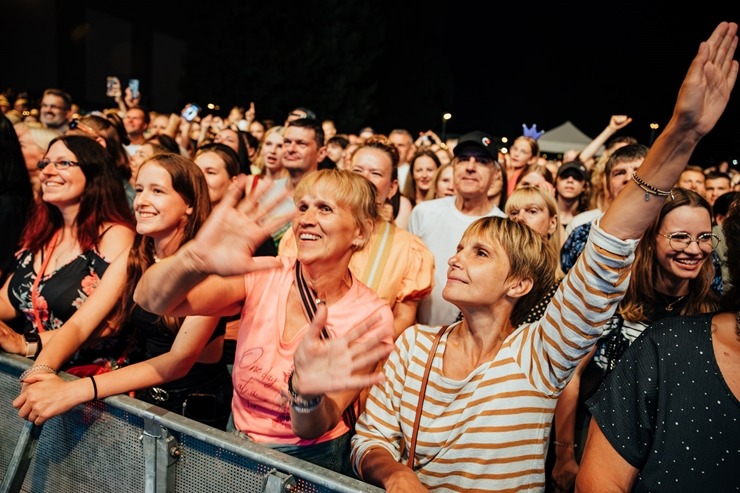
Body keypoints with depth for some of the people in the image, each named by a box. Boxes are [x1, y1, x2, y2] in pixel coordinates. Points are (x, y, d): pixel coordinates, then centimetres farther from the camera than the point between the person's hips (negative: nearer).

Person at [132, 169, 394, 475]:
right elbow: (152, 299, -22)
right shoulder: (262, 277, -9)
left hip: (314, 460, -2)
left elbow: (311, 429, -17)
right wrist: (196, 259, -41)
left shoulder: (371, 317, -13)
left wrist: (306, 390, -38)